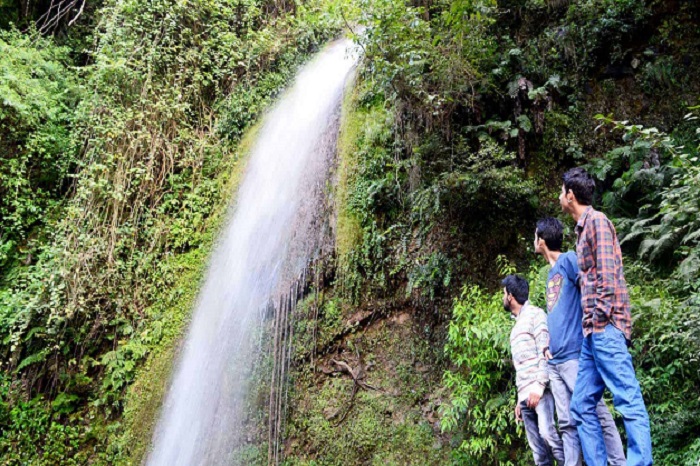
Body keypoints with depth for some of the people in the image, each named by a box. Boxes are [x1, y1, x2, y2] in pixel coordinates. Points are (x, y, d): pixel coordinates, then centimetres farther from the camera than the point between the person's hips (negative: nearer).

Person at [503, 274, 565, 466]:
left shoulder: (535, 314, 1)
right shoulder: (517, 325, 25)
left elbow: (546, 351, -10)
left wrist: (539, 385, -19)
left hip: (540, 390, -8)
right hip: (525, 394, 8)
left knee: (547, 431, -24)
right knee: (538, 450, 1)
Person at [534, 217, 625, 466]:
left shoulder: (569, 260, -2)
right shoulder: (551, 273, 23)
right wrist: (548, 344, 14)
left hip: (574, 354, -8)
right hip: (554, 360, 8)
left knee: (597, 414, -9)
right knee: (567, 423, 4)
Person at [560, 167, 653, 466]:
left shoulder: (596, 220, -3)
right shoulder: (583, 228, 23)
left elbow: (607, 274, -13)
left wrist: (600, 318, -15)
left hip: (605, 328, -10)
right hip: (593, 333, 10)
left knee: (628, 401, -10)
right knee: (581, 406, 7)